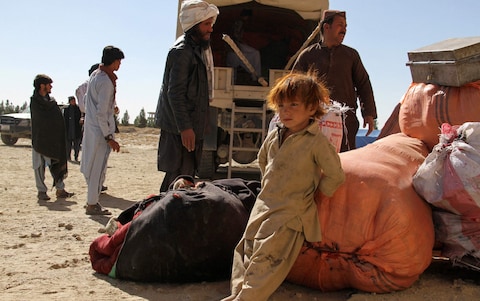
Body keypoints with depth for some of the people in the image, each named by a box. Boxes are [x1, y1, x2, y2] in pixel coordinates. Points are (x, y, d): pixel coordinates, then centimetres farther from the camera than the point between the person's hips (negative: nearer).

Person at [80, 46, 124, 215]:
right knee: (98, 168, 0)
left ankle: (92, 200, 25)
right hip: (101, 129, -9)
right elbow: (101, 113, -21)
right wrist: (109, 137, -18)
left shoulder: (94, 75, 9)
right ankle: (92, 204, 8)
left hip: (90, 126, 9)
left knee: (91, 166, 15)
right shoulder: (106, 82, -18)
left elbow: (85, 98, 19)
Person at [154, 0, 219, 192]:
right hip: (179, 128, -10)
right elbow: (175, 93, -20)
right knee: (179, 177, -7)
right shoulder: (181, 51, -14)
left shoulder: (199, 48, 16)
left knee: (188, 174, 15)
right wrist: (184, 127, -24)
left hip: (193, 125, 10)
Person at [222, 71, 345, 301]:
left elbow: (336, 175, -10)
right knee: (245, 251, 5)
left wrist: (318, 192, 0)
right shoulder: (274, 137, 7)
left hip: (290, 214, -7)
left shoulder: (317, 142, -13)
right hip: (263, 205, 7)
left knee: (264, 260, -10)